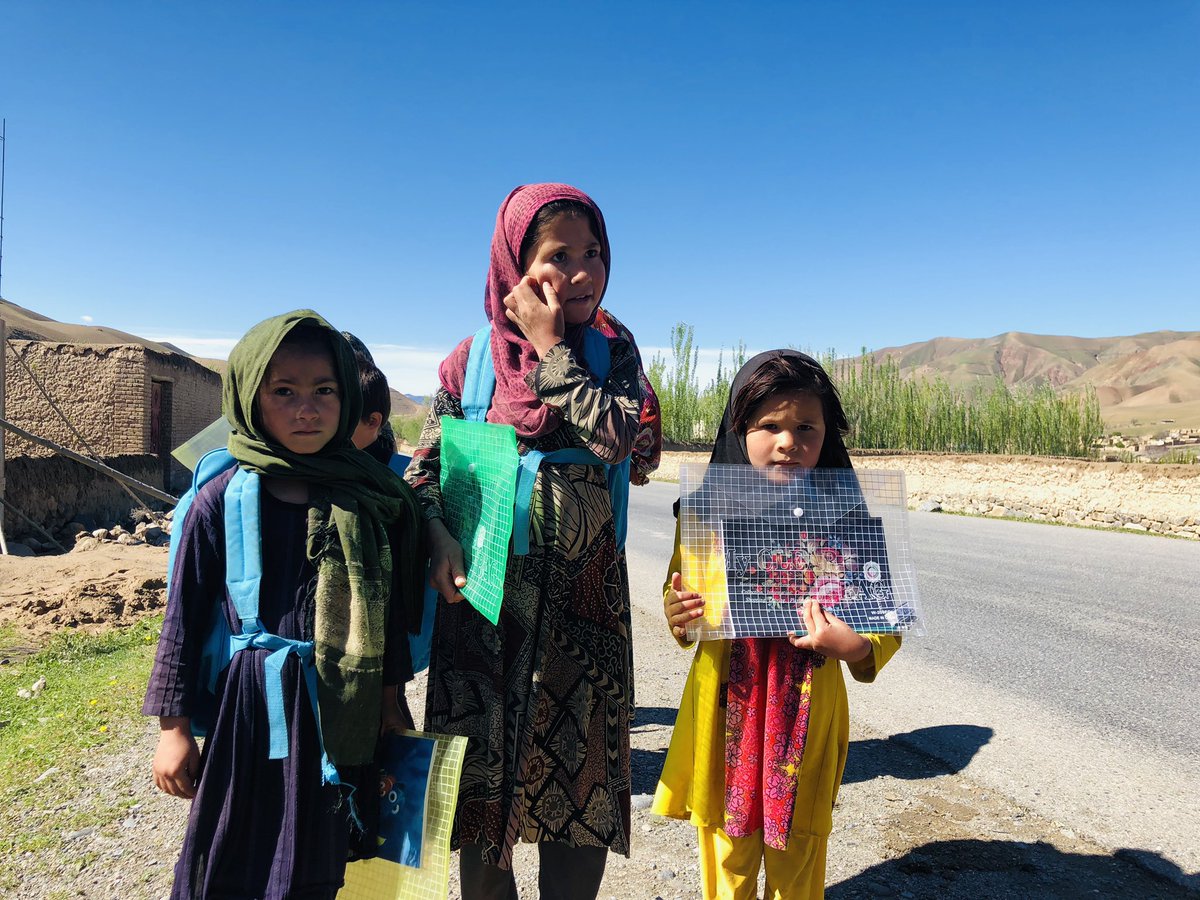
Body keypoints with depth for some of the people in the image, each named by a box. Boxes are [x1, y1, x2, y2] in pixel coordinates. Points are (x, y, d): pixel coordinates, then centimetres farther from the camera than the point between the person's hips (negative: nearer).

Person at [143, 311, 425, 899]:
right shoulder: (223, 501, -9)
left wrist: (390, 700, 9)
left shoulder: (369, 500, -3)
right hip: (248, 707, -2)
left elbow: (389, 608, 5)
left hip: (341, 712, 2)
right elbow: (184, 616, -3)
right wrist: (173, 726, 0)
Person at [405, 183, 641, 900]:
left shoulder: (612, 352, 2)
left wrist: (551, 349, -12)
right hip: (485, 588, 0)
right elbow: (425, 464, 4)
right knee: (482, 770, 12)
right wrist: (438, 536, -14)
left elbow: (615, 438, -17)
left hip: (584, 593, 0)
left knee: (578, 766, 9)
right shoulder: (473, 357, 1)